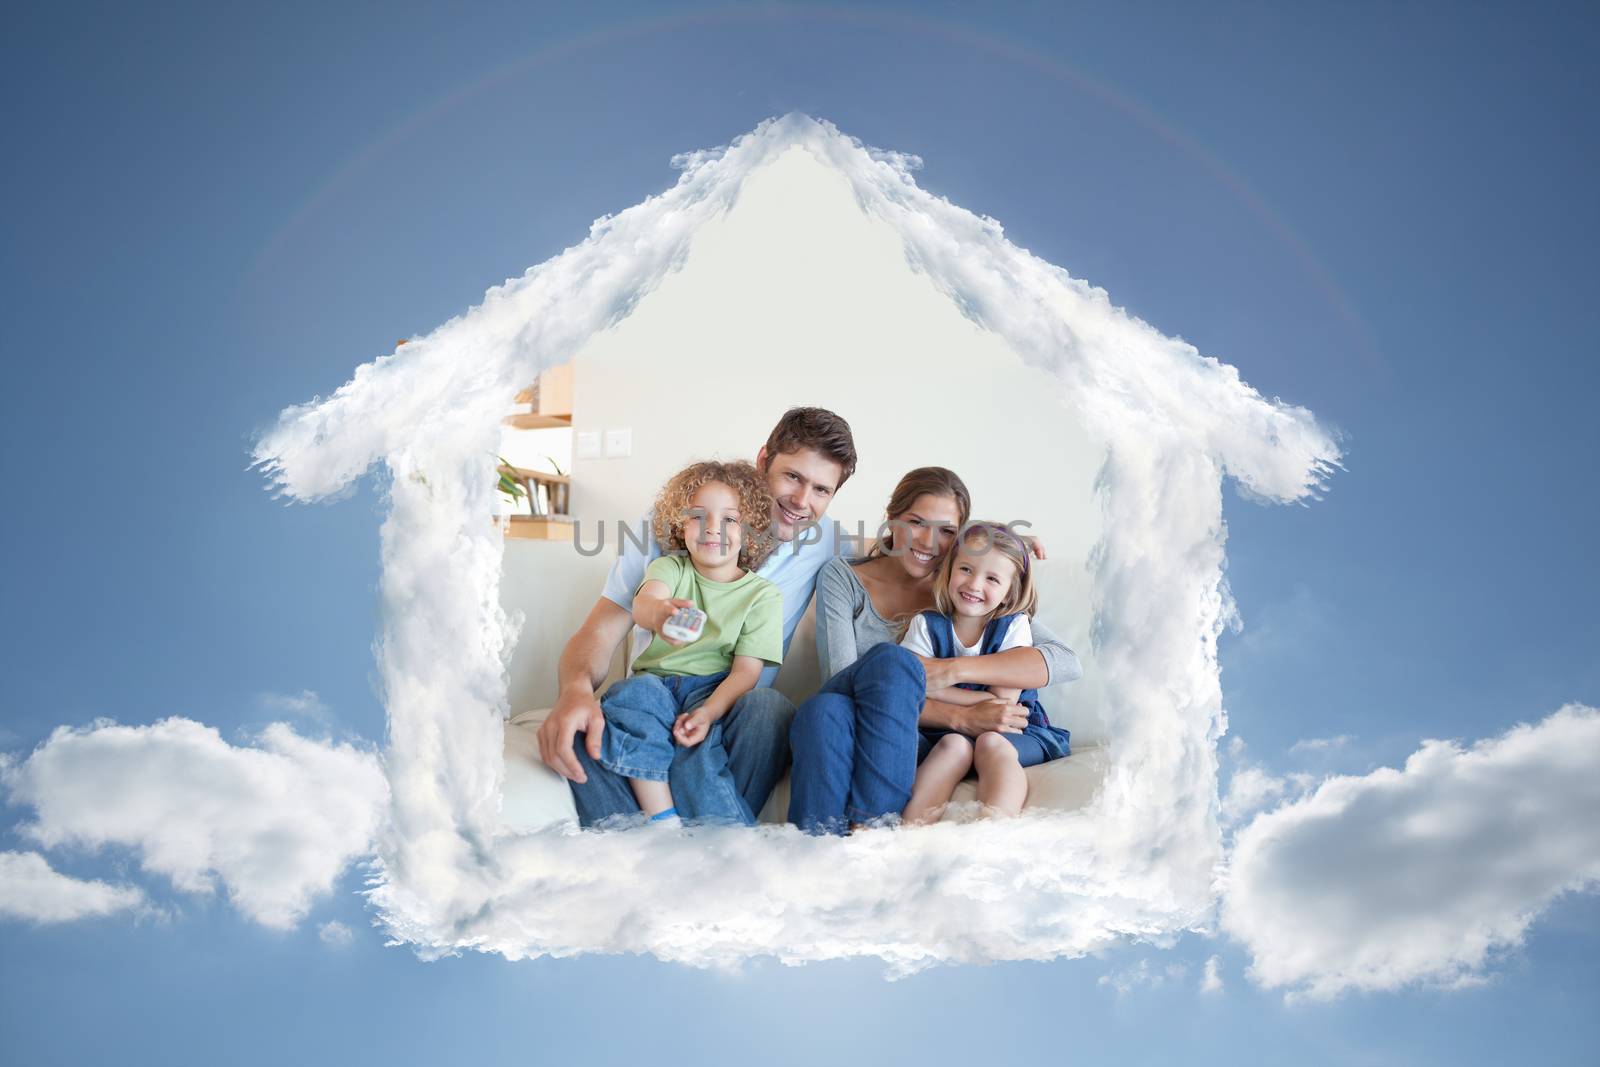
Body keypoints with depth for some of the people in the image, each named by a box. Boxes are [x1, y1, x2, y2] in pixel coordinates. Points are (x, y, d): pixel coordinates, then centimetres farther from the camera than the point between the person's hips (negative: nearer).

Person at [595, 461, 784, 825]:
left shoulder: (763, 594, 3)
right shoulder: (669, 567, 8)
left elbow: (746, 669, -5)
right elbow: (643, 601, -17)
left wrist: (709, 711, -26)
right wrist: (658, 613, -45)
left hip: (714, 688, -1)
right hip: (656, 679, 1)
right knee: (632, 694, -32)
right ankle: (663, 819, -36)